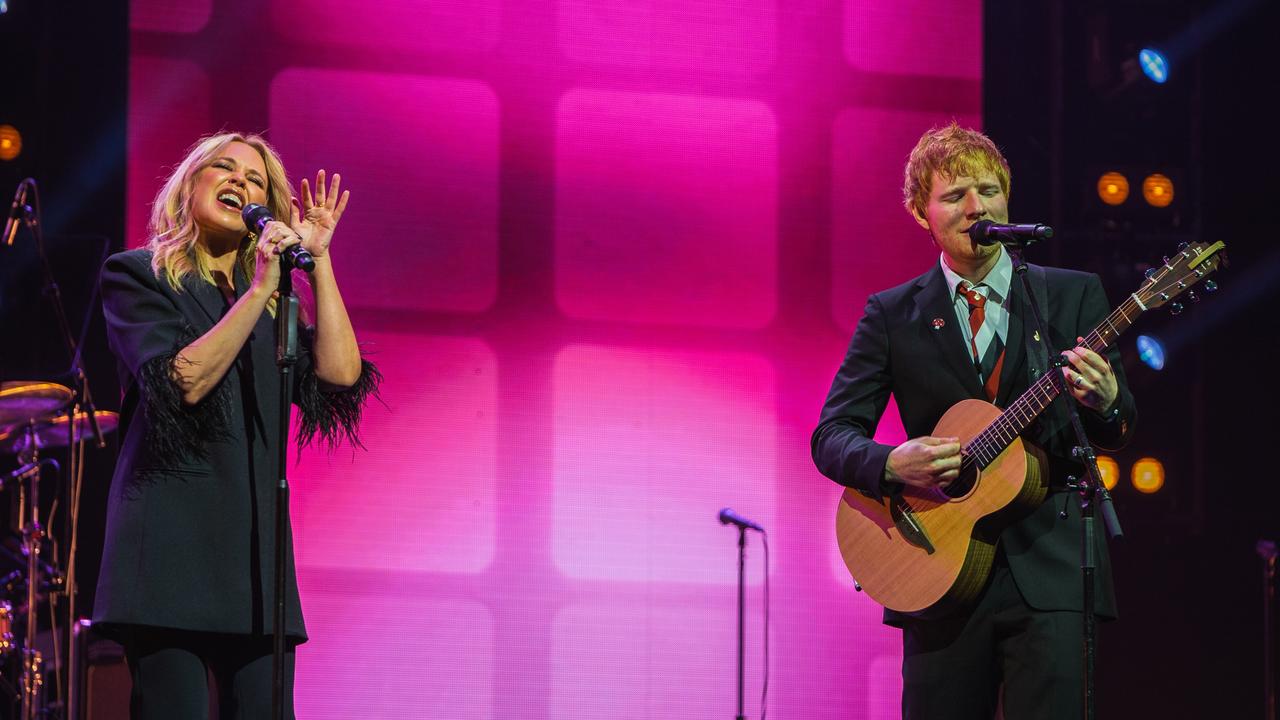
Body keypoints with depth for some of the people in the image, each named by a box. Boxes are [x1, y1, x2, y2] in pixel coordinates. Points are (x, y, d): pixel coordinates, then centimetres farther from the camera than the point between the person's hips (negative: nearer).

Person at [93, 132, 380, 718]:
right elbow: (183, 380, -10)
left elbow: (341, 374, 3)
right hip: (172, 533, -5)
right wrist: (260, 289, -12)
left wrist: (318, 258, 3)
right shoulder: (136, 276, 6)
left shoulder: (274, 303, 20)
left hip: (256, 537, 5)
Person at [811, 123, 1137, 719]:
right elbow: (833, 435, 5)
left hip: (1050, 571, 0)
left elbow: (1116, 434, 4)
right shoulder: (892, 315, 8)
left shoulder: (1073, 295, 9)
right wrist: (892, 465, -16)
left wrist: (1104, 401, -20)